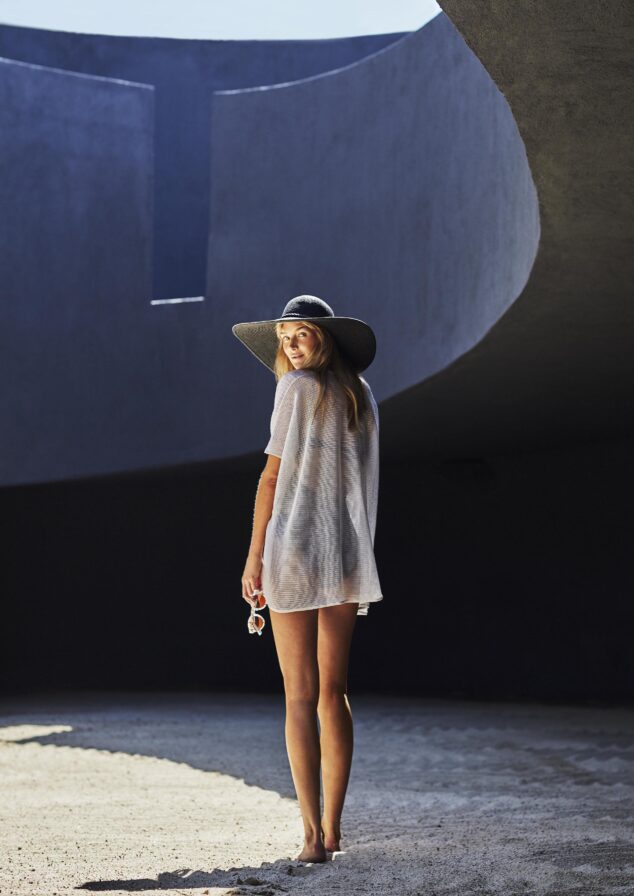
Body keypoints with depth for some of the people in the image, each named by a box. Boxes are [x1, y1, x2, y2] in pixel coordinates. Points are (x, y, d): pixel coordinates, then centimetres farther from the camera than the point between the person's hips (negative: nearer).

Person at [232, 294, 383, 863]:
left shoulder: (298, 387, -6)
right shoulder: (361, 396, 13)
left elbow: (273, 476, -9)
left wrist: (253, 557, -7)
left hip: (295, 550, -6)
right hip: (347, 557, 6)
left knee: (301, 695, -5)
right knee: (333, 692, 11)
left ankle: (313, 834, -8)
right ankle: (332, 827, 14)